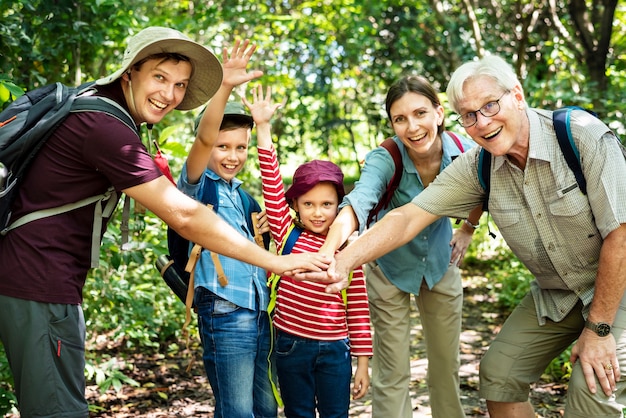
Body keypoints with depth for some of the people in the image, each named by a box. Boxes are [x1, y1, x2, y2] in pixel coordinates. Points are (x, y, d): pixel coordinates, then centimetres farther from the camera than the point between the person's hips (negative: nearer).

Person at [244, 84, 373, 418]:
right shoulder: (287, 233, -3)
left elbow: (358, 306, 0)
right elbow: (272, 183, -10)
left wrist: (362, 361, 0)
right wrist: (263, 128, -15)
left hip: (334, 349, 0)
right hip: (291, 346, 0)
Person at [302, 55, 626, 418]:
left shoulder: (583, 136, -26)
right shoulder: (476, 167, -10)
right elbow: (408, 217, -14)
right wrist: (343, 262, -29)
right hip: (554, 295, 5)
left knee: (594, 386, -21)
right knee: (498, 374, 3)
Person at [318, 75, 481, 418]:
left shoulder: (465, 151, -20)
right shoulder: (384, 160, -29)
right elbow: (356, 205, -48)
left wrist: (468, 228, 3)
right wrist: (327, 253, -66)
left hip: (440, 264, 3)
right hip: (390, 269, -3)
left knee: (447, 366, 13)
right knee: (392, 375, 1)